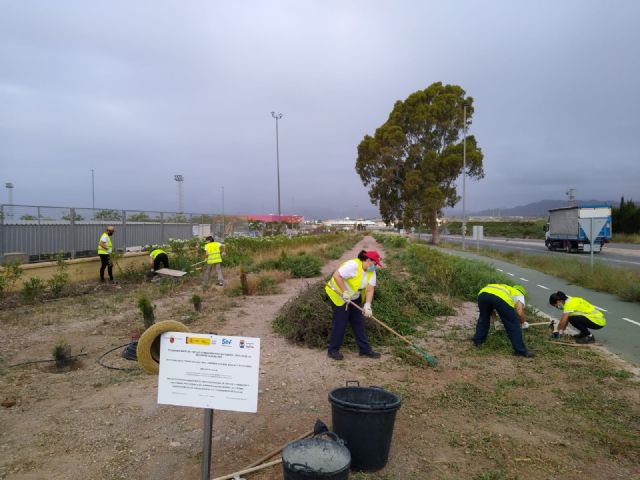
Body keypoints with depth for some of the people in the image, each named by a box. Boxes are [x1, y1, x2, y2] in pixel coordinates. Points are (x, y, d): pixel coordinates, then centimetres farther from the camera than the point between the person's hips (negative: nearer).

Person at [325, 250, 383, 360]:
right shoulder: (353, 265, -29)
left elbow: (370, 289, -9)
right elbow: (336, 275, -32)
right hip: (339, 295, -8)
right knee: (340, 323, -5)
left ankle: (365, 349, 15)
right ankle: (333, 350, 8)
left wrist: (367, 305, -22)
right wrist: (345, 292, -31)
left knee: (359, 322, 8)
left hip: (354, 298, 8)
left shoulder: (371, 272, -4)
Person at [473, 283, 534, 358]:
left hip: (483, 293, 5)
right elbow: (520, 312, 12)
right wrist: (522, 322, 32)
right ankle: (521, 351, 19)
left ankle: (477, 341, 40)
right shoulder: (519, 295, 31)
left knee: (483, 318, 31)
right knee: (513, 325, 13)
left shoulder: (504, 288, 46)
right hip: (501, 298, -5)